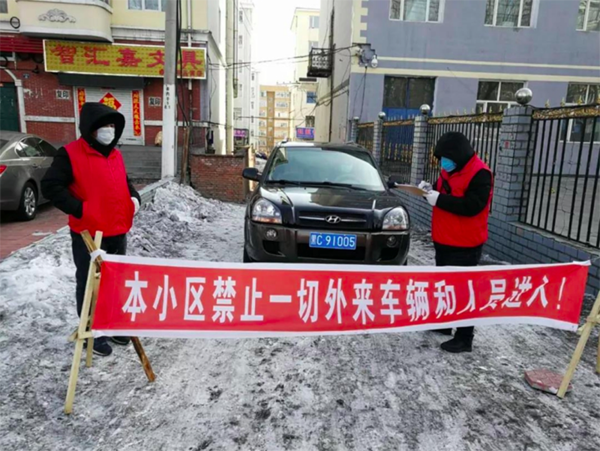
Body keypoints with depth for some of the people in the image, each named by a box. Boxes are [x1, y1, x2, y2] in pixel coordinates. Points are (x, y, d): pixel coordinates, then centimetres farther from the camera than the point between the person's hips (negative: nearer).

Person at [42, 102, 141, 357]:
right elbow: (50, 187, -15)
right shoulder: (70, 154, -11)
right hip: (88, 235, -7)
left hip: (118, 233, 7)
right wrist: (80, 210, -21)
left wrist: (133, 198, 4)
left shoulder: (115, 155, 11)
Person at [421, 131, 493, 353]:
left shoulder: (479, 173, -17)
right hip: (444, 240, 9)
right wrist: (431, 190, 0)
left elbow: (472, 206, -26)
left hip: (465, 245, -9)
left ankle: (464, 339, 5)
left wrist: (439, 199, -26)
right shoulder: (450, 169, 10)